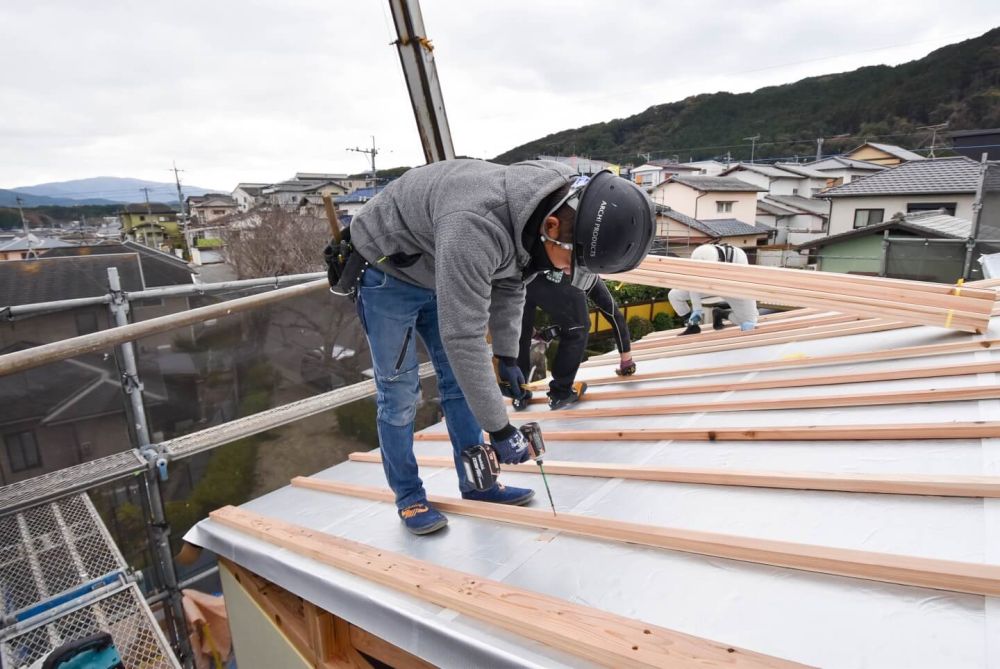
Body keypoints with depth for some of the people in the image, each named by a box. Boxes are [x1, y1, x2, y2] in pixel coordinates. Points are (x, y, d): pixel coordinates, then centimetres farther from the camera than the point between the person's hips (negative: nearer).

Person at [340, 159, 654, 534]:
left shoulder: (552, 205, -15)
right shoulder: (476, 227, -43)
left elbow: (509, 282, 1)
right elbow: (462, 337, -40)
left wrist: (506, 355, -1)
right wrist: (499, 429, -32)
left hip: (439, 273, 7)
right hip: (386, 270, -7)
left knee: (459, 380, 6)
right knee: (399, 392, -3)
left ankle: (476, 485, 18)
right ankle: (409, 498, 15)